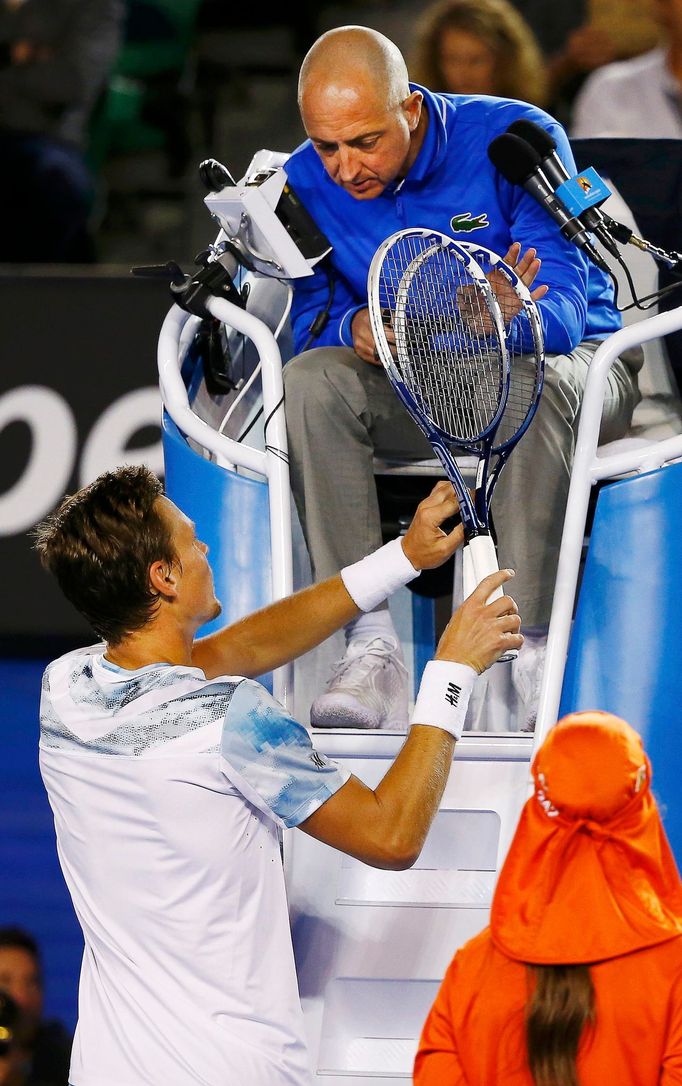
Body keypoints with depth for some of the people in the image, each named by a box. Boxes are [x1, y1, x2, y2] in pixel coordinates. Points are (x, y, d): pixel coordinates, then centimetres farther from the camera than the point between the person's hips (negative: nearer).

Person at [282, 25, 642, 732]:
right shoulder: (307, 183, -6)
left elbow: (562, 315, -24)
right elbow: (307, 325, -7)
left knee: (531, 385, -38)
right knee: (310, 380, -26)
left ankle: (532, 661, -39)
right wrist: (354, 330, -31)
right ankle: (371, 651, -32)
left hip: (569, 361, -3)